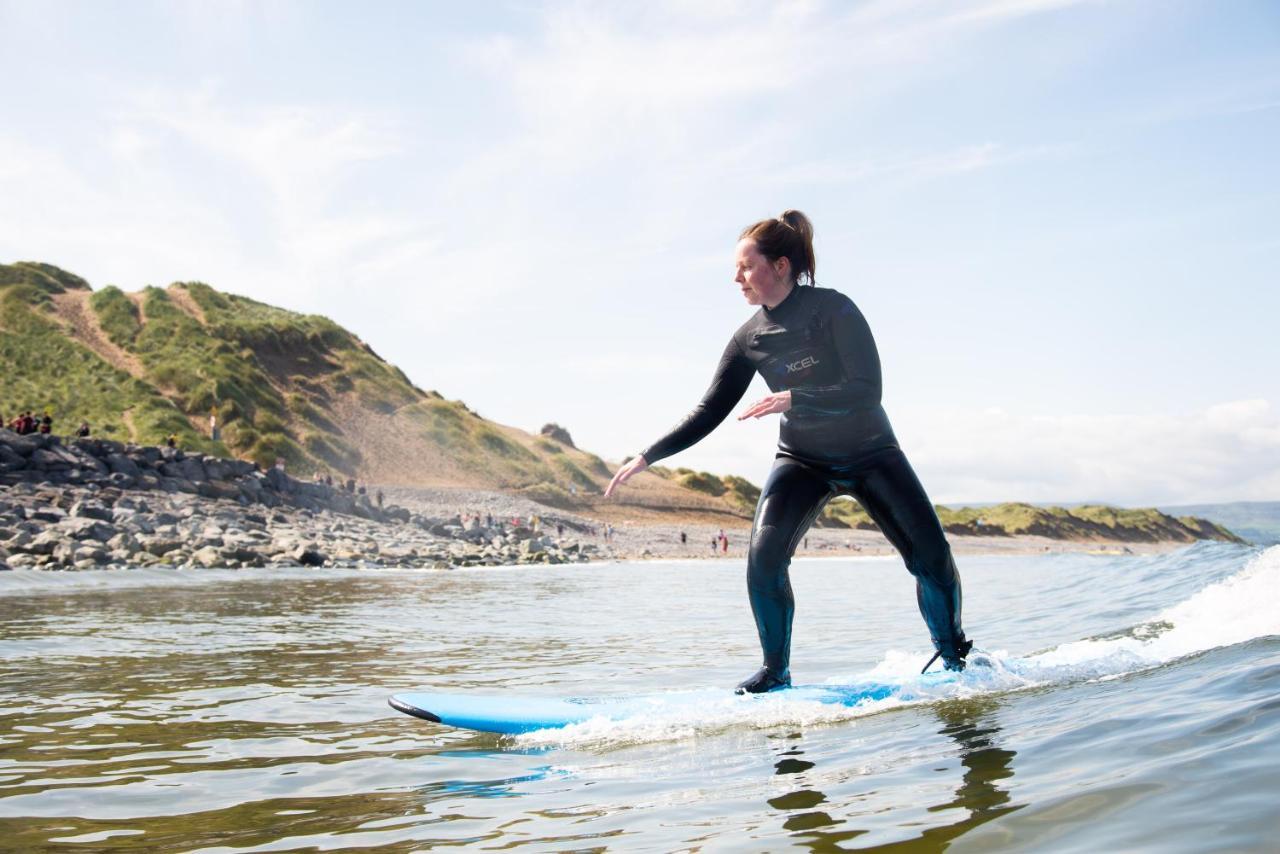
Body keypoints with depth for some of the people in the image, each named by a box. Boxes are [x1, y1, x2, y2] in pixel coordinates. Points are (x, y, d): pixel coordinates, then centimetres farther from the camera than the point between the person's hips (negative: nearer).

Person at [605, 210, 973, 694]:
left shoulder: (833, 309, -20)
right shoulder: (750, 338, -7)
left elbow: (867, 391, -26)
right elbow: (709, 412, -2)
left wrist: (794, 399, -39)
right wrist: (647, 456, -10)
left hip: (870, 453, -2)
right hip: (802, 459, 3)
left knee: (932, 558, -11)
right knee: (764, 554, -21)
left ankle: (954, 656, 17)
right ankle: (775, 672, -4)